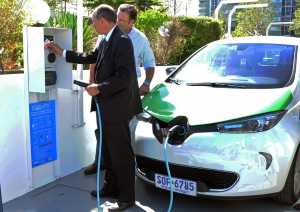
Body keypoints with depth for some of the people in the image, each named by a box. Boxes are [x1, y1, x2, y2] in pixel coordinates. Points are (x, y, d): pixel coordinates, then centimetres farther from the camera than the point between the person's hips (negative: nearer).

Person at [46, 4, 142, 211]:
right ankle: (111, 187, 36)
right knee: (109, 150, 20)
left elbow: (124, 77, -24)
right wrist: (62, 52, 24)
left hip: (117, 108, -10)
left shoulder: (122, 40, -18)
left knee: (121, 153, 1)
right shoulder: (106, 40, 10)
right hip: (108, 106, 10)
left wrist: (99, 88, -18)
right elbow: (90, 58, 23)